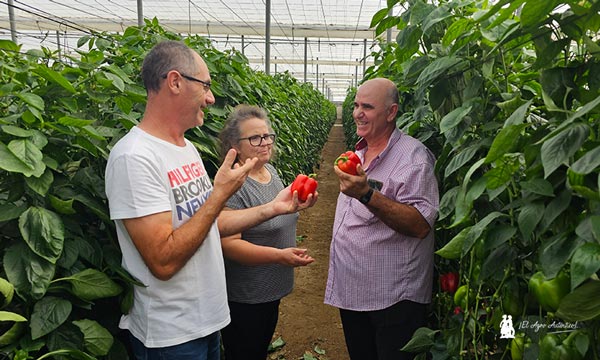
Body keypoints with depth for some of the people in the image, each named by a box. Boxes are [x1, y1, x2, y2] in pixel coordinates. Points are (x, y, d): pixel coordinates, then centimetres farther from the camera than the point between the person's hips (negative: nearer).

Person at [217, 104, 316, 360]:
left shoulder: (271, 171, 4)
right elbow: (228, 243, -29)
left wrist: (299, 204, 5)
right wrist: (279, 255, -34)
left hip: (272, 290, 8)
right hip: (243, 298, -8)